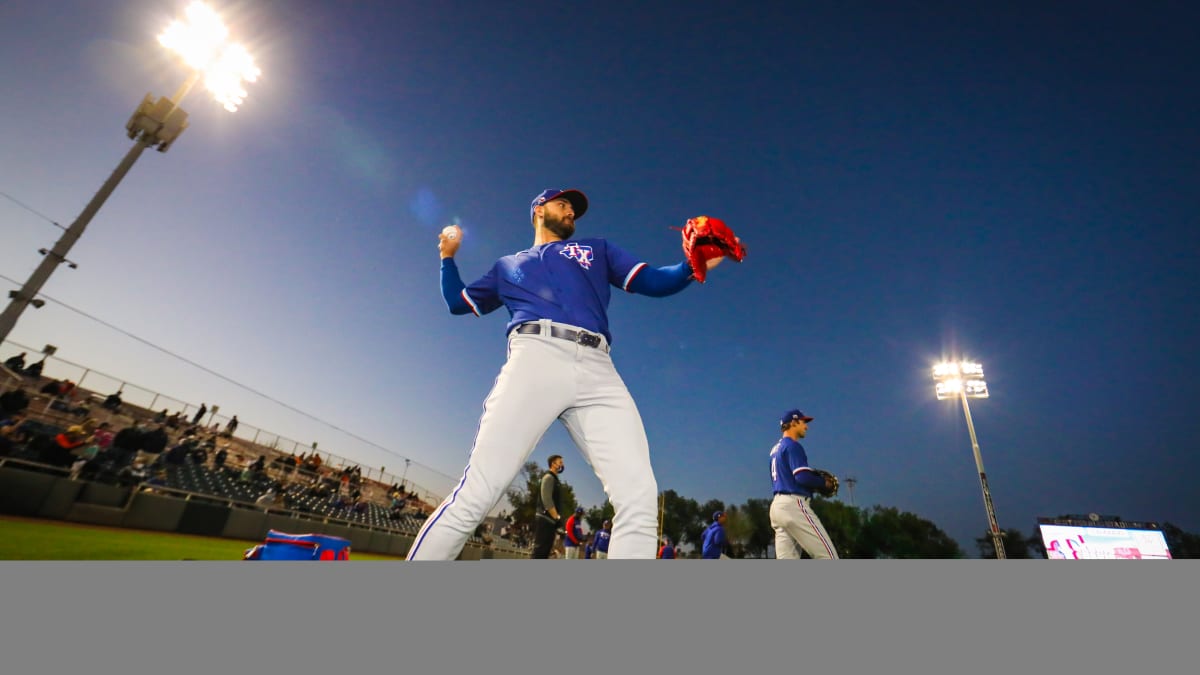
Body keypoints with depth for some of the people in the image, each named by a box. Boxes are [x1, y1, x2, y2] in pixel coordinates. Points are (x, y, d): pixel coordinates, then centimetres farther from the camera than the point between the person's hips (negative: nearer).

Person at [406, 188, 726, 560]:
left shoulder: (597, 250, 32)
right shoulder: (508, 266, 33)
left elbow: (652, 282, 20)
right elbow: (457, 301, 37)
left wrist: (692, 266, 3)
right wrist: (448, 256, 31)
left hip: (598, 372, 2)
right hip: (536, 358, -1)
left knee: (639, 501, -14)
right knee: (475, 495, -13)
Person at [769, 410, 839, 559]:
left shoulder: (776, 449, 23)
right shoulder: (792, 445, -6)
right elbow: (803, 477, -17)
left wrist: (816, 481, 16)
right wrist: (824, 482, 1)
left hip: (778, 505, 9)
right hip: (794, 505, -9)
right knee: (828, 557, -7)